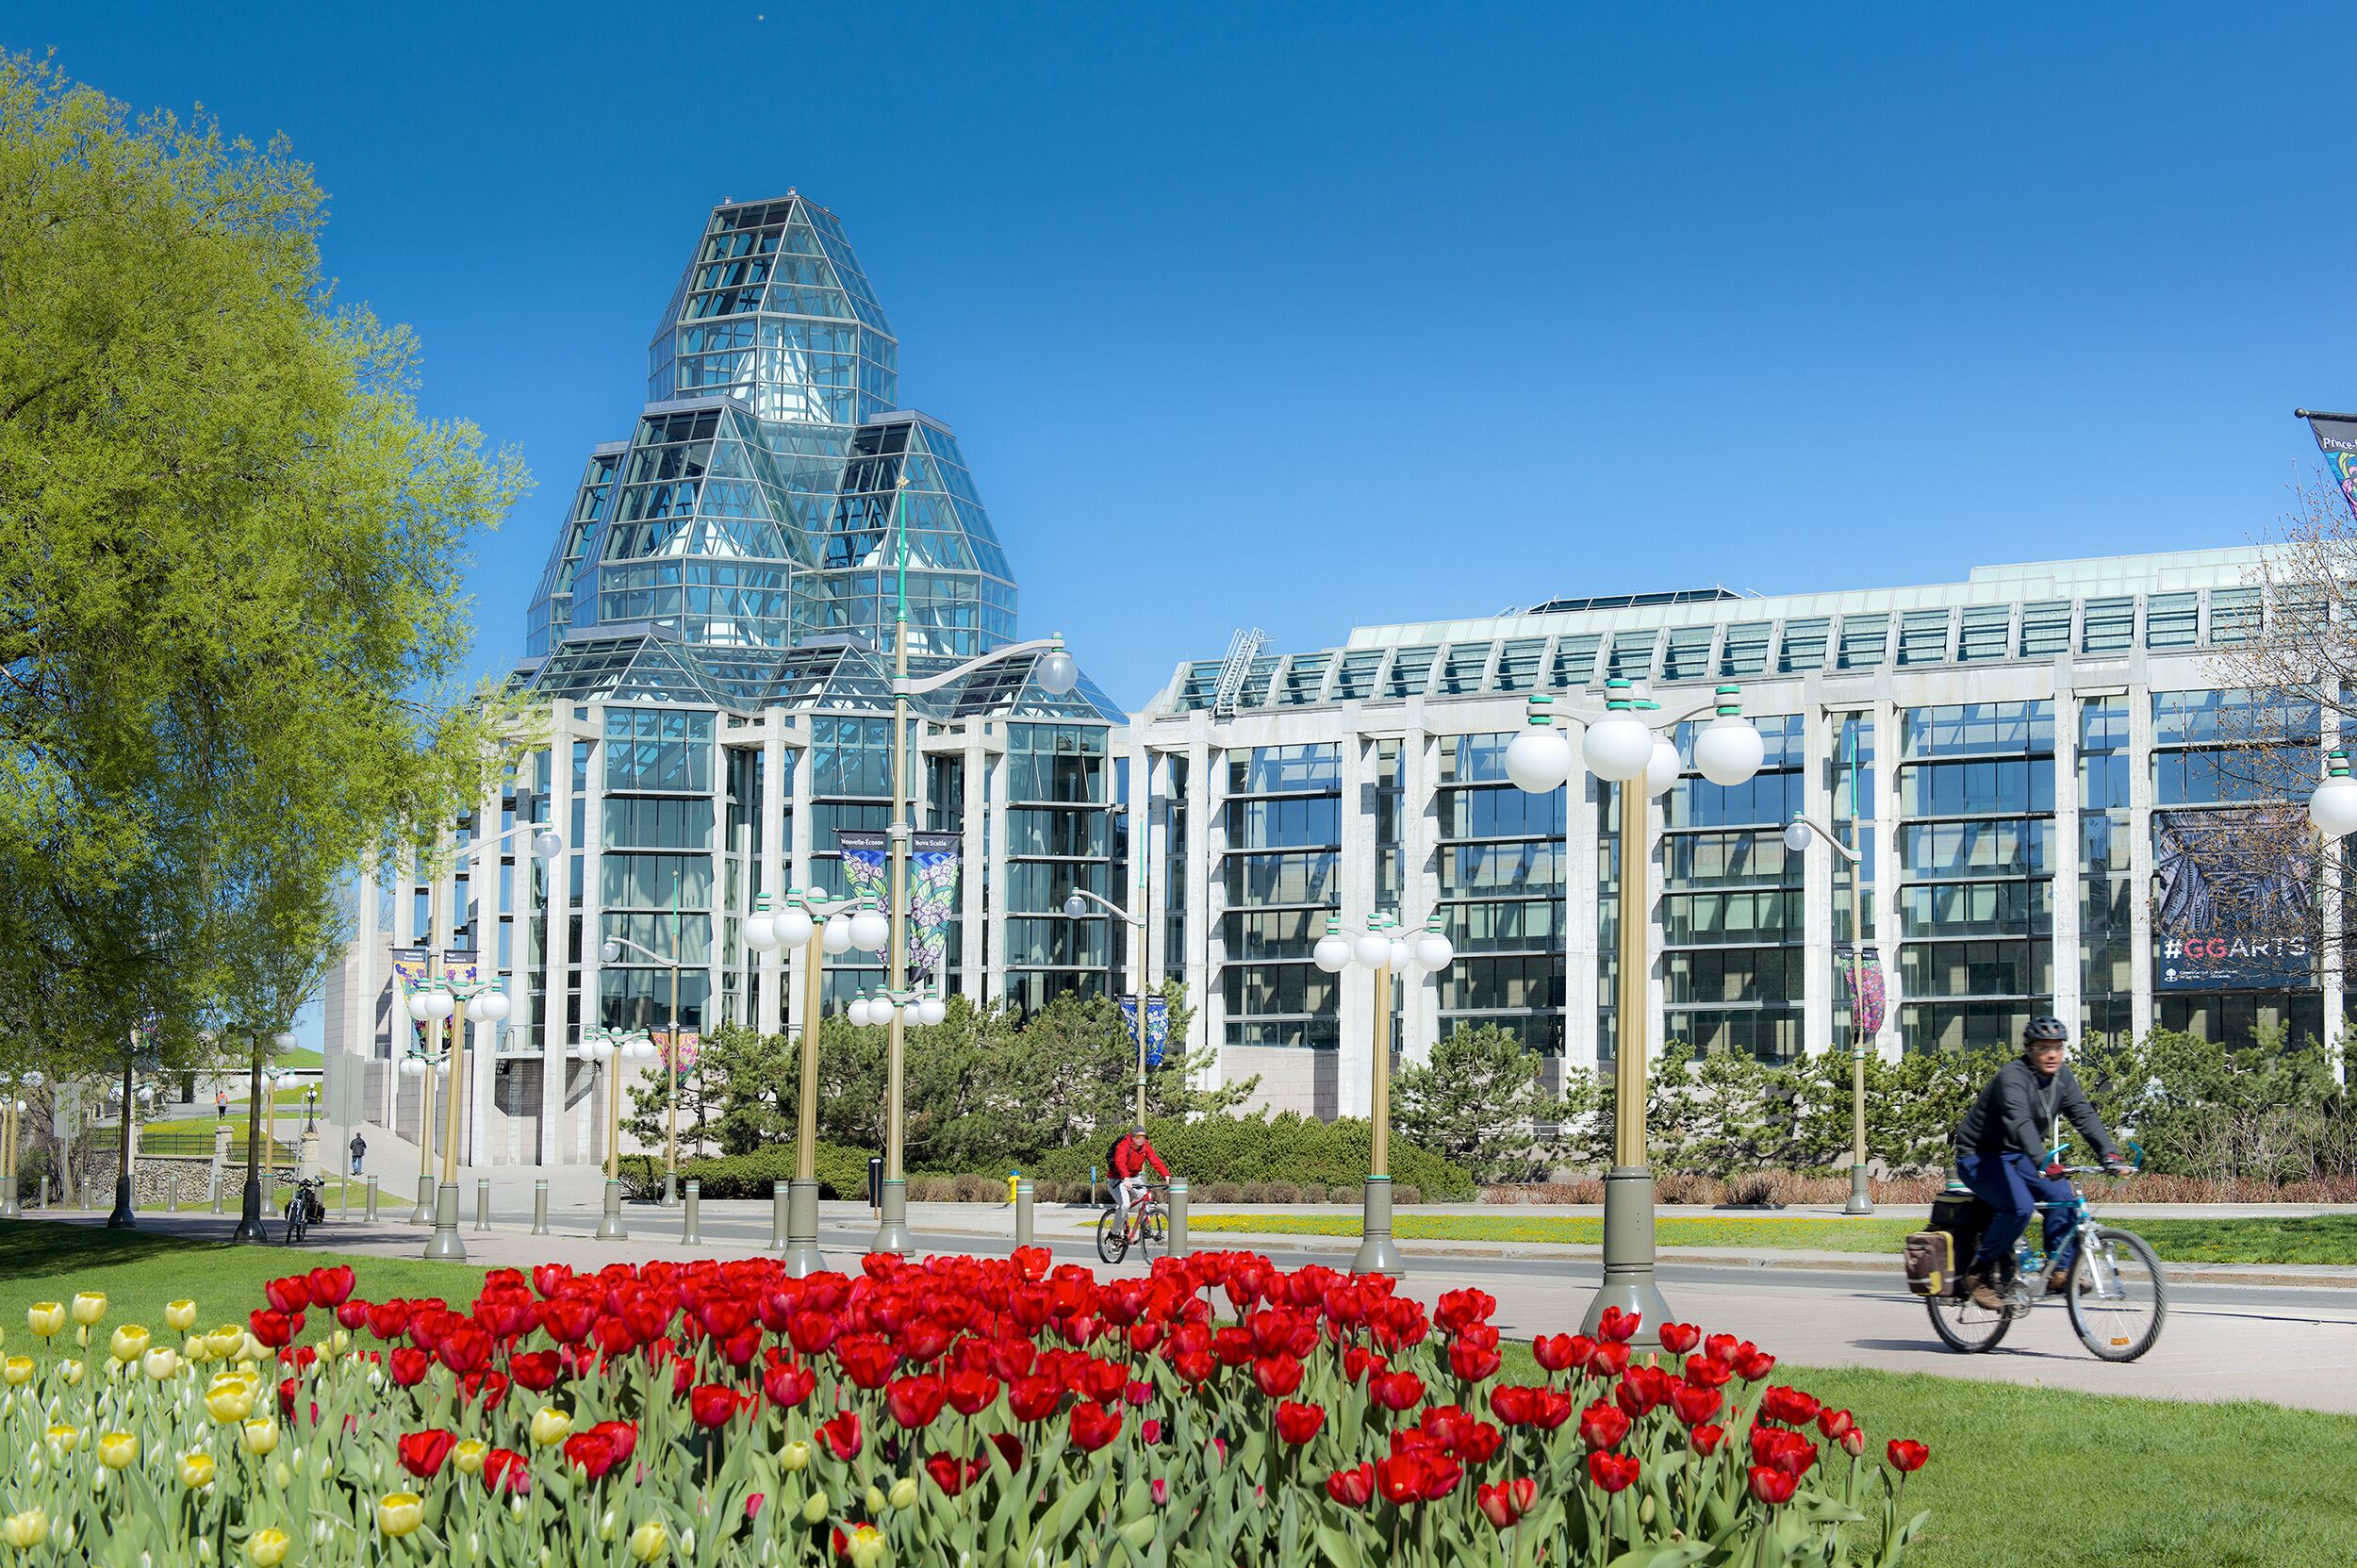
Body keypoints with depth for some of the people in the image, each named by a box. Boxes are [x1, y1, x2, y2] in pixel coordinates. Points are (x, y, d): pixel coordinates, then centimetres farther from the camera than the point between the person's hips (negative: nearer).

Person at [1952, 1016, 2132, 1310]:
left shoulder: (2062, 1077, -1)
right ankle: (1978, 1273, -14)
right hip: (1979, 1156, -8)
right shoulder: (2013, 1077, -25)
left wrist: (2109, 1153, -25)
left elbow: (2084, 1116, -9)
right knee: (2020, 1207, -29)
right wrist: (2042, 1162, -56)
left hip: (2016, 1157, 8)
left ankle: (2059, 1271, -6)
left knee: (2062, 1195, -15)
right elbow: (2019, 1121, -41)